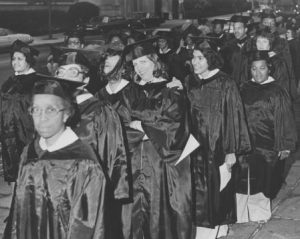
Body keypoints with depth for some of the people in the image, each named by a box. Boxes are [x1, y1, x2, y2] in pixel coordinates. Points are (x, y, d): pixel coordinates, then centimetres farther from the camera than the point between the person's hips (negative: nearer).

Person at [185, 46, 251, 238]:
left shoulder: (225, 84, -10)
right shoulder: (189, 83, 5)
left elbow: (233, 117, -10)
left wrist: (232, 150, -13)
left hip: (217, 145, -4)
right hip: (196, 145, 4)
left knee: (218, 186, 3)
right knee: (200, 190, 6)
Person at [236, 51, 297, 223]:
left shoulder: (277, 92, -7)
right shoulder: (245, 90, 5)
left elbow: (285, 121, -8)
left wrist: (285, 146, -10)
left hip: (267, 145, -3)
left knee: (262, 181, 8)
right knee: (243, 181, 5)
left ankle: (259, 213, 28)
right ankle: (240, 215, 17)